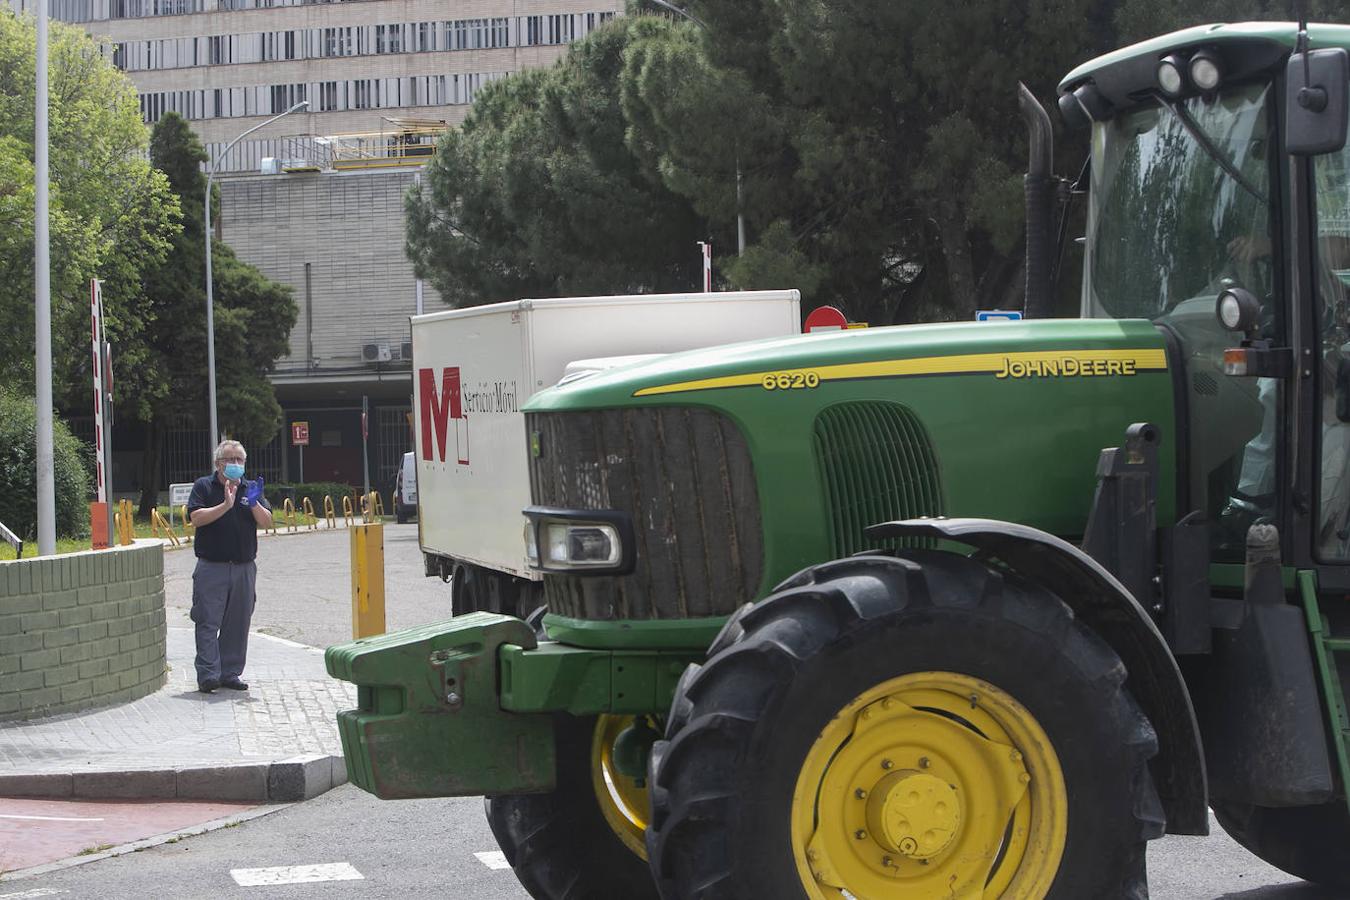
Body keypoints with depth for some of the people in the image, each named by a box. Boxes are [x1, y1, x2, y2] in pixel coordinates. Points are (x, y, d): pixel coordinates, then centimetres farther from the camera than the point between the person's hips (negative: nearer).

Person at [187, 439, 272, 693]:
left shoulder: (250, 488, 13)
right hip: (211, 566, -4)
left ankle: (230, 674, 14)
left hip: (244, 567, 4)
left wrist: (254, 503, -14)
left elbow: (266, 522, 4)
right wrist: (225, 505, -20)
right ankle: (208, 675, -9)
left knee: (238, 624, 6)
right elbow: (196, 518, -12)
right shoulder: (203, 486, 2)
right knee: (208, 622, -8)